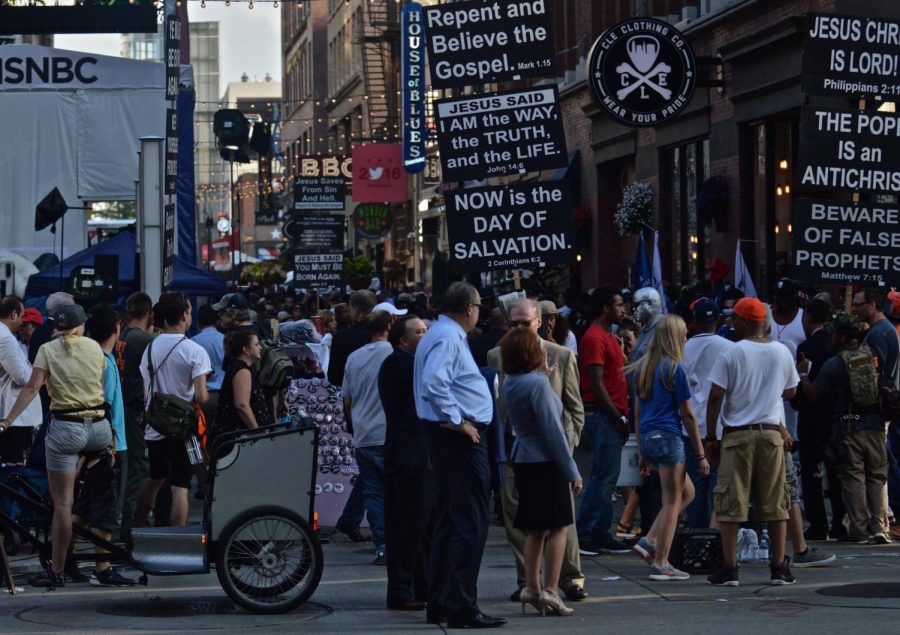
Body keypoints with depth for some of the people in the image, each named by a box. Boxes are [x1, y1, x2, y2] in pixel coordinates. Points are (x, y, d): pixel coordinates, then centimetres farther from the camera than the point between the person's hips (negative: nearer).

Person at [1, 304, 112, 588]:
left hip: (65, 428, -3)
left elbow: (32, 387, -10)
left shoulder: (48, 349, 1)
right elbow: (102, 383, 10)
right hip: (100, 428, 3)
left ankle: (56, 571, 2)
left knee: (63, 502, 0)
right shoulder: (94, 347, 8)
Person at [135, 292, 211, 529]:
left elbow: (144, 392, 7)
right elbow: (201, 396, -18)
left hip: (154, 427, 6)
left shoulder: (151, 348, 4)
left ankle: (137, 530, 30)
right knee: (180, 488, -3)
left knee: (154, 479, 23)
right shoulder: (194, 351, -13)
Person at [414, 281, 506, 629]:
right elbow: (433, 383, -28)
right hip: (462, 438, -11)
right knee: (471, 524, -10)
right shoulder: (448, 338, -15)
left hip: (451, 436, 11)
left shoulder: (443, 335, 18)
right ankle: (462, 607, -11)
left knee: (448, 522, 16)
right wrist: (458, 421, -21)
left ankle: (439, 604, 22)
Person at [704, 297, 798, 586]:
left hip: (737, 435, -3)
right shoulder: (782, 352, 4)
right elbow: (790, 391, 17)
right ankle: (779, 567, 9)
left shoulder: (731, 354, -8)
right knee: (775, 503, 9)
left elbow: (715, 398, -9)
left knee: (730, 503, 2)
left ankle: (728, 567, 1)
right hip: (772, 433, 3)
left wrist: (710, 438, -2)